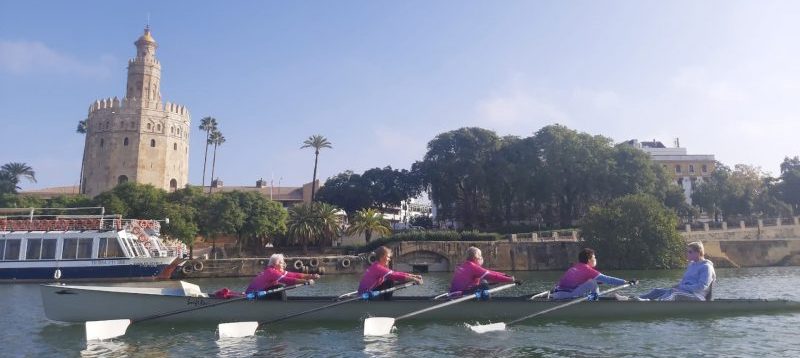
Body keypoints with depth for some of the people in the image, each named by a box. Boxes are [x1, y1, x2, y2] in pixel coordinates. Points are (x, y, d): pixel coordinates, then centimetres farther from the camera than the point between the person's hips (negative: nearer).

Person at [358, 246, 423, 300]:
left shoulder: (378, 267, 7)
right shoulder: (378, 268, -22)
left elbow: (395, 273, 6)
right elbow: (394, 275, -30)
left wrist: (413, 276, -1)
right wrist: (413, 279, -28)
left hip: (369, 291, 10)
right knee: (390, 282, -15)